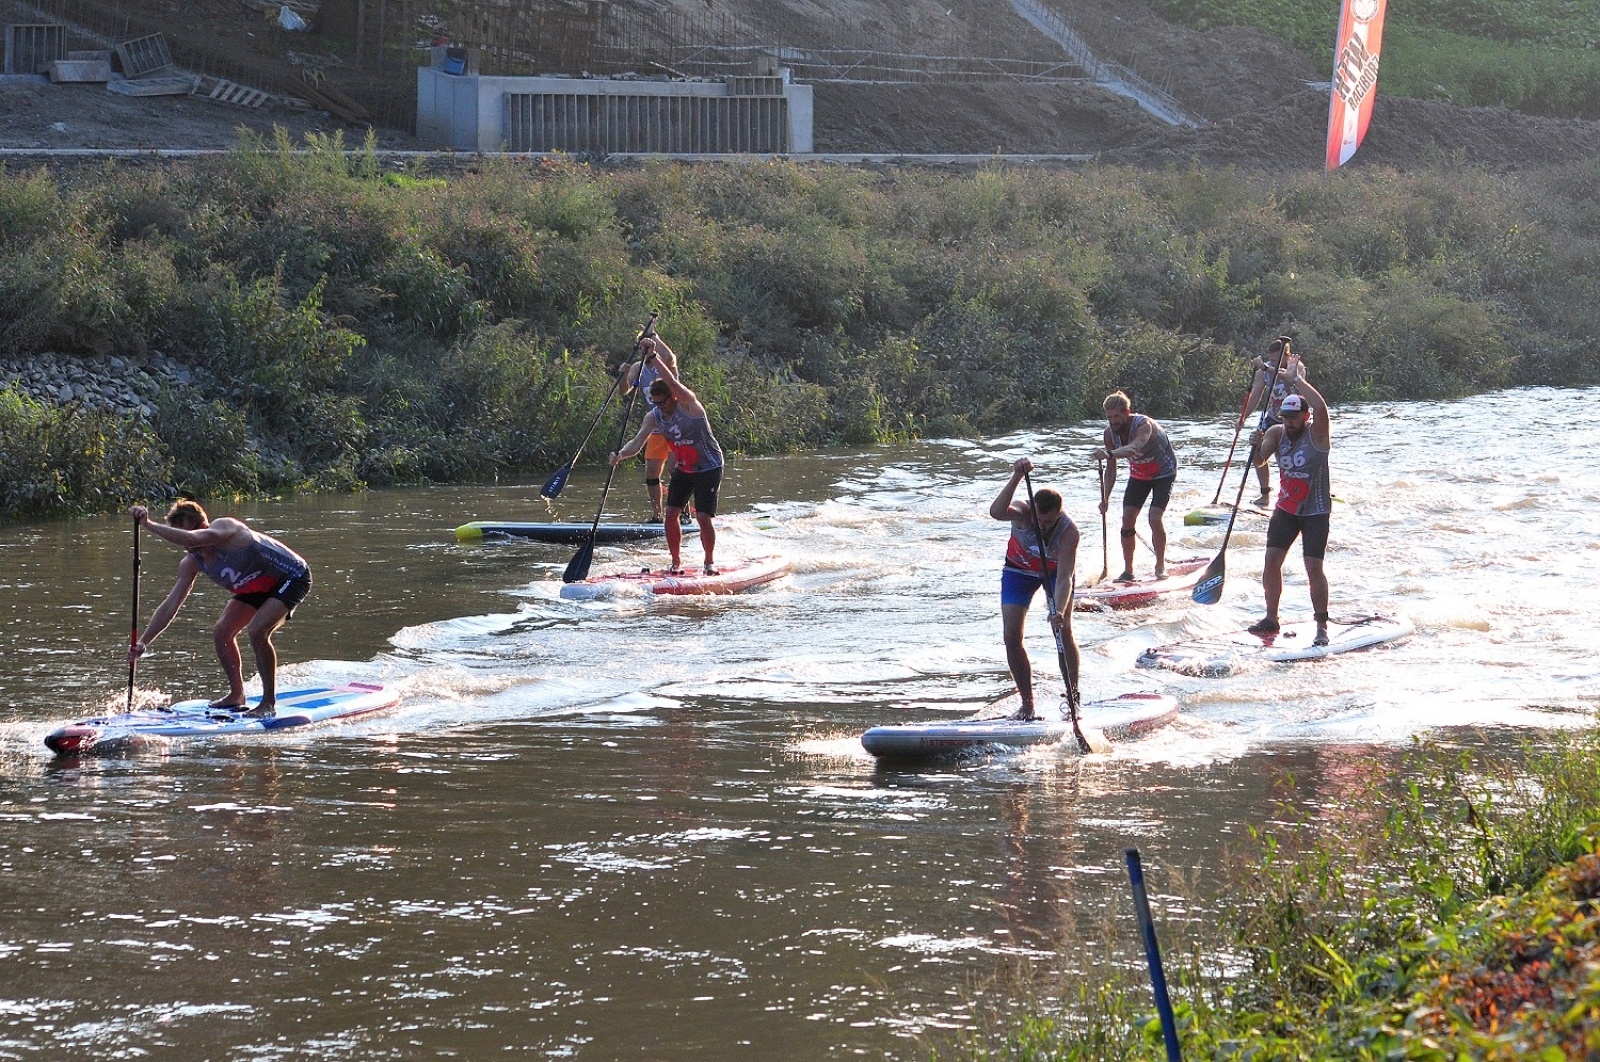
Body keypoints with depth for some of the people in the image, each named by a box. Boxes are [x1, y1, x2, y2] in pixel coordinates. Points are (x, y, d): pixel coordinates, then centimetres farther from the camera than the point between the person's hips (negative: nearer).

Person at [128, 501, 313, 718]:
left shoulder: (224, 528, -32)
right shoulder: (191, 564, -10)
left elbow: (190, 539, -53)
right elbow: (170, 606, -7)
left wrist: (148, 524, -54)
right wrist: (143, 642, -15)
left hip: (292, 576, -9)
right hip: (258, 587, 9)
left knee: (257, 631, -25)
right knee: (221, 633, 3)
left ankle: (269, 703, -13)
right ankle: (237, 695, 22)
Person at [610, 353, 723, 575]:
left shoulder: (688, 404, -21)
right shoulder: (653, 417, -4)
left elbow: (673, 383, -38)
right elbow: (637, 442, -13)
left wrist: (653, 358, -41)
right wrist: (621, 455, -33)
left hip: (709, 468, -6)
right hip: (683, 470, 6)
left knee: (703, 517, -12)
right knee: (671, 513, -4)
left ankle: (710, 562, 6)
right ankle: (676, 562, 8)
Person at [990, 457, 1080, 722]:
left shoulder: (1068, 530, -34)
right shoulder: (1023, 512, -33)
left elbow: (1064, 578, -41)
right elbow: (996, 512, -58)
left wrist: (1059, 611, -56)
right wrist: (1016, 477, -67)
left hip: (1056, 570, -1)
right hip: (1020, 569, 1)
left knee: (1063, 630, -16)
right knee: (1012, 635, -9)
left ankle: (1073, 697, -1)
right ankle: (1027, 703, 1)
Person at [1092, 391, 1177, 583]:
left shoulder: (1144, 425, -35)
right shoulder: (1110, 432, -16)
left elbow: (1134, 448, -58)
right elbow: (1111, 469, -11)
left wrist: (1109, 454, -76)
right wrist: (1105, 498, -23)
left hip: (1163, 473, -5)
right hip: (1139, 474, 5)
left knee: (1155, 519, -18)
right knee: (1127, 519, -7)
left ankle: (1161, 567, 1)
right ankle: (1128, 571, 2)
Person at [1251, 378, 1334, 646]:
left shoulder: (1316, 434, -13)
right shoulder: (1278, 433, 0)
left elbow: (1320, 408, -32)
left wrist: (1296, 380, -29)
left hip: (1315, 512, -5)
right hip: (1286, 510, 5)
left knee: (1313, 568, -11)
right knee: (1272, 560, 0)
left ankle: (1322, 626, -5)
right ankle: (1271, 618, 15)